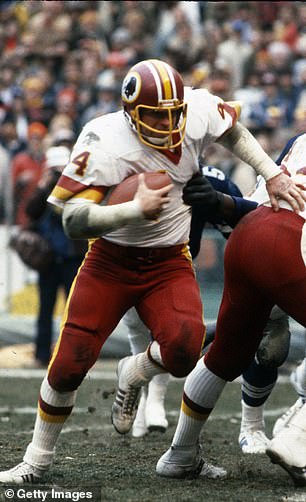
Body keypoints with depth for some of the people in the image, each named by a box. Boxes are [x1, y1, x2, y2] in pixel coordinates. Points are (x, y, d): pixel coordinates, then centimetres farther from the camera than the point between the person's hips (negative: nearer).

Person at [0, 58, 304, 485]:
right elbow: (74, 221, -28)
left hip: (169, 262, 2)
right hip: (110, 261, -2)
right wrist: (136, 210, -39)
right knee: (68, 366, -7)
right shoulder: (103, 143, -24)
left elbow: (232, 129, 13)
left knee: (184, 348, -26)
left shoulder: (196, 112, -13)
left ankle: (134, 374, 11)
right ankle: (37, 461, 16)